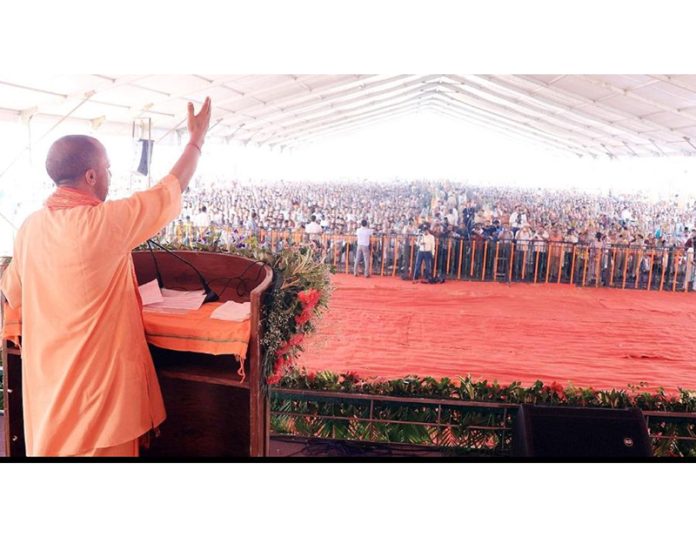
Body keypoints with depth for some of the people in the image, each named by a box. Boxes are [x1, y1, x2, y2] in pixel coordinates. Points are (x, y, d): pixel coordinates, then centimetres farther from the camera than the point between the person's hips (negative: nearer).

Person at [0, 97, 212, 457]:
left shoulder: (30, 227, -1)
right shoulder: (105, 222, -21)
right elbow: (172, 188, -8)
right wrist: (197, 140, 6)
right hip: (99, 377, -6)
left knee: (54, 445, 20)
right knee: (102, 448, 10)